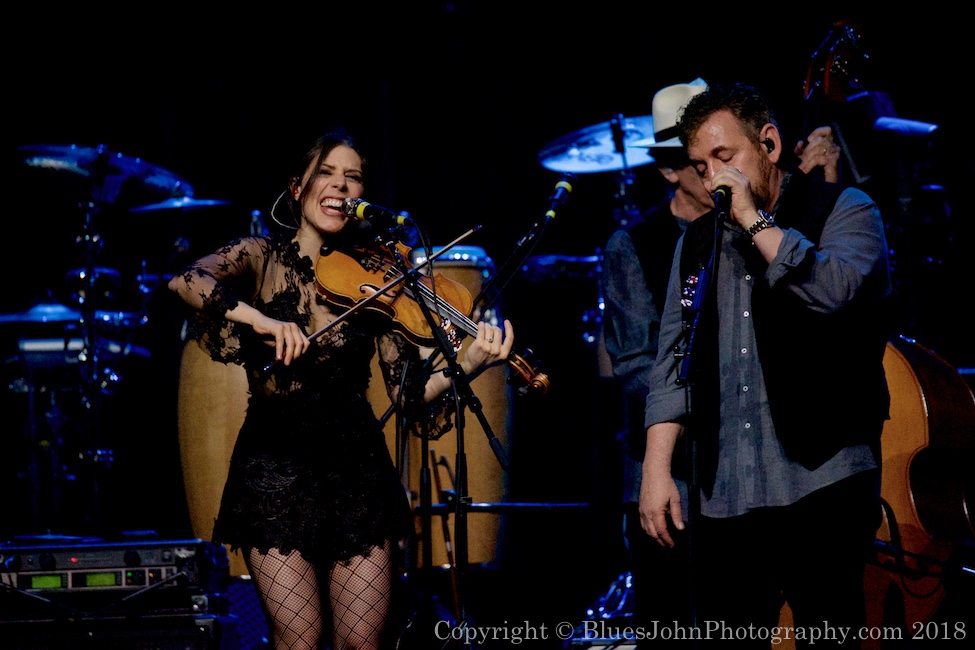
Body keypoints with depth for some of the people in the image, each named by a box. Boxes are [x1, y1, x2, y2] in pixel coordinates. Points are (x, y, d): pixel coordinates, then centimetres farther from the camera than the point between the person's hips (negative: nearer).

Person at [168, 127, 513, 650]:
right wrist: (260, 319, -30)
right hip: (275, 466, -1)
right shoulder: (261, 256, 3)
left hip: (355, 466, 1)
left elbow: (410, 390, -3)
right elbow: (186, 281, -17)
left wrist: (470, 363, -21)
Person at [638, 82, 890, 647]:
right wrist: (657, 467, 7)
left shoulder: (844, 212, 3)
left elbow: (835, 290, -19)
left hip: (821, 480, -5)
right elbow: (674, 360, 16)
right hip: (721, 493, 5)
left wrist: (755, 220, -10)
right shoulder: (698, 241, 18)